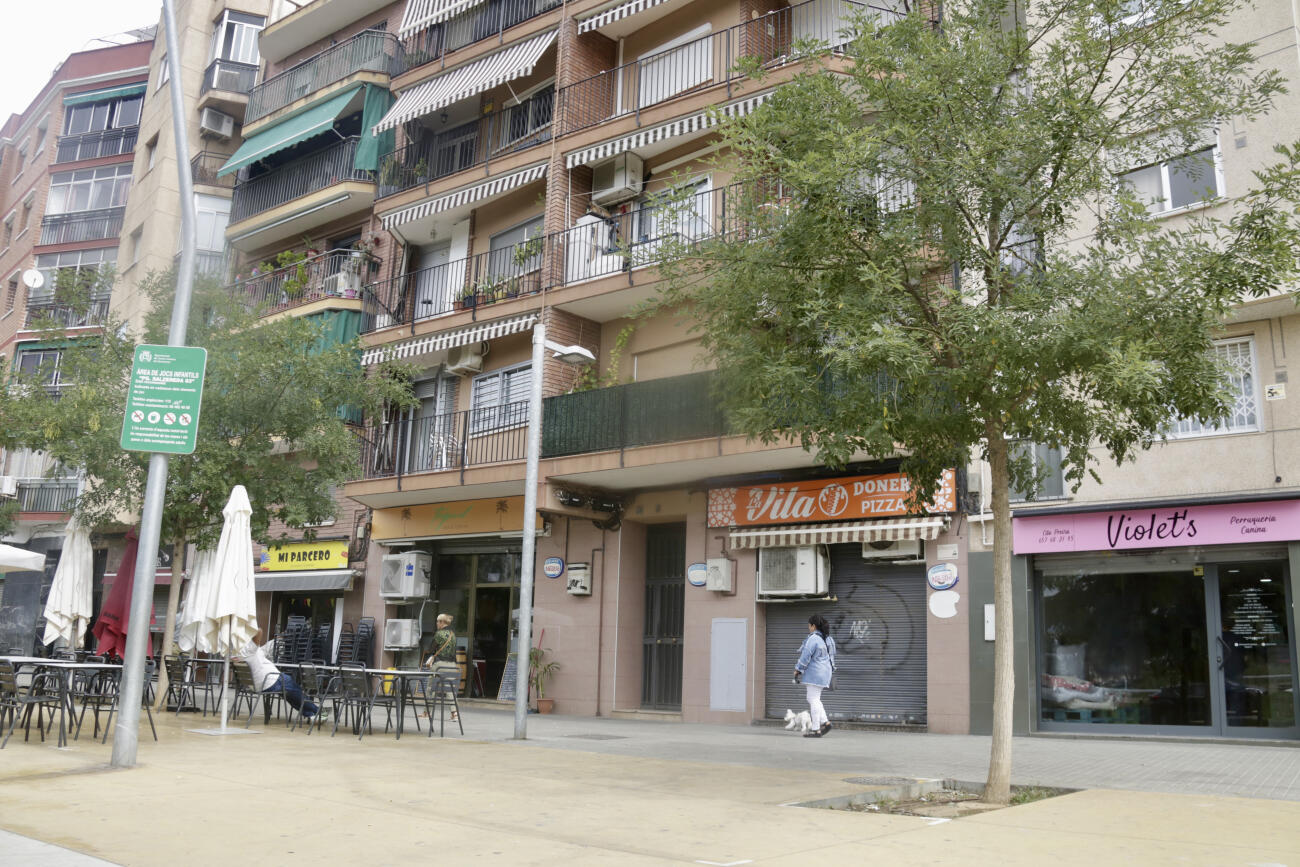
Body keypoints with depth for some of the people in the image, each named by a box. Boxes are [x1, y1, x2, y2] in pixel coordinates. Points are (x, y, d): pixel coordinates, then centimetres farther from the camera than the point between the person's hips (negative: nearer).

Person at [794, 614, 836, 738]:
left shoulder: (813, 638, -16)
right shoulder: (827, 638, 12)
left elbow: (805, 656, -18)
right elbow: (831, 656, 19)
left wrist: (797, 670, -8)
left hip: (815, 672, -10)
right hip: (824, 671, 10)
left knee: (813, 700, -5)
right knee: (813, 699, 16)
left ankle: (816, 730, -4)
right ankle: (825, 723, 9)